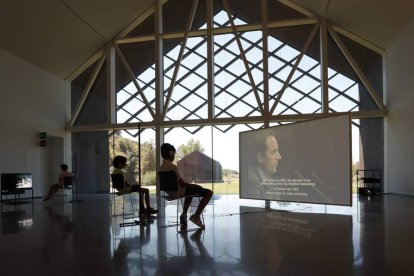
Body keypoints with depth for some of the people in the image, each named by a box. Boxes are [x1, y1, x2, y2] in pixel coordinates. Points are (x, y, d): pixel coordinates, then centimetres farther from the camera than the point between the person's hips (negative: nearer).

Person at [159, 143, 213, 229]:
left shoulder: (161, 168, 3)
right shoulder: (173, 167, -23)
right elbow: (181, 183, -21)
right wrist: (192, 185, -2)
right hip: (179, 191, -9)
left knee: (191, 189, 39)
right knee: (209, 193, -5)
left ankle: (184, 214, 35)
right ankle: (196, 216, -2)